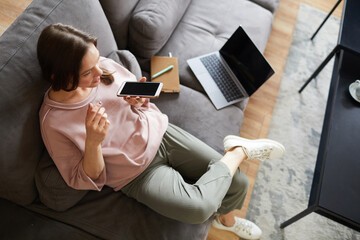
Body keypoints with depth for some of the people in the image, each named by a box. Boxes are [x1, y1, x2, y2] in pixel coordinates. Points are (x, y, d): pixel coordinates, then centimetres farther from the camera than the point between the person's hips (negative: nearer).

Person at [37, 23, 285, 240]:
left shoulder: (106, 66, -10)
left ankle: (226, 219, 34)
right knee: (197, 208, -26)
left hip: (159, 133, 4)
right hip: (137, 174, -3)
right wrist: (93, 142, -31)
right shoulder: (53, 122, -19)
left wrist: (139, 100, -16)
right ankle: (238, 151, 0)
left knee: (238, 182, -1)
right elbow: (86, 181, -12)